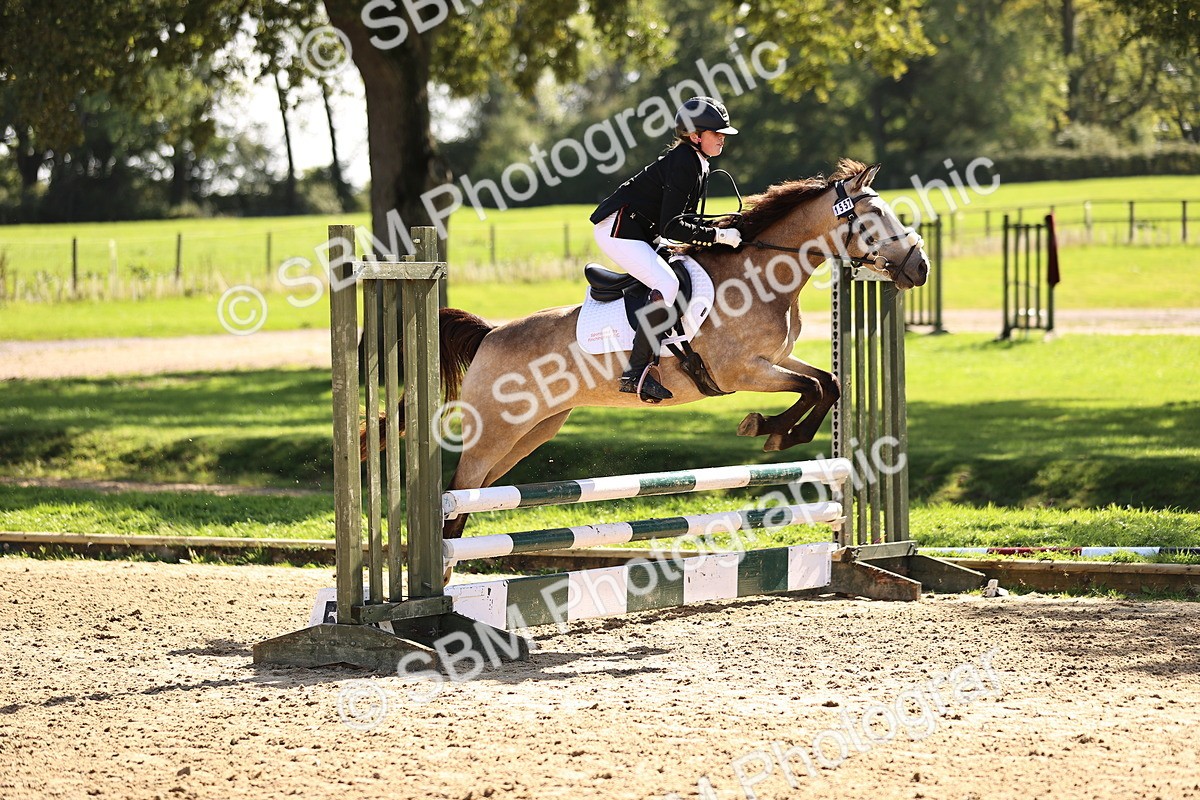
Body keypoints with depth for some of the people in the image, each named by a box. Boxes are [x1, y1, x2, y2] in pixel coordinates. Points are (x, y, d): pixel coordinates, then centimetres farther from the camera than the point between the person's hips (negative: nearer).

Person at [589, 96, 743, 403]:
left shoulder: (698, 165, 11)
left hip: (639, 233, 11)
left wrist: (719, 229, 5)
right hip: (617, 227, -11)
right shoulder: (683, 165, -20)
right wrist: (717, 236, -22)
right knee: (667, 285, -26)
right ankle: (635, 374, -27)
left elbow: (684, 217, 19)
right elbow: (671, 227, -25)